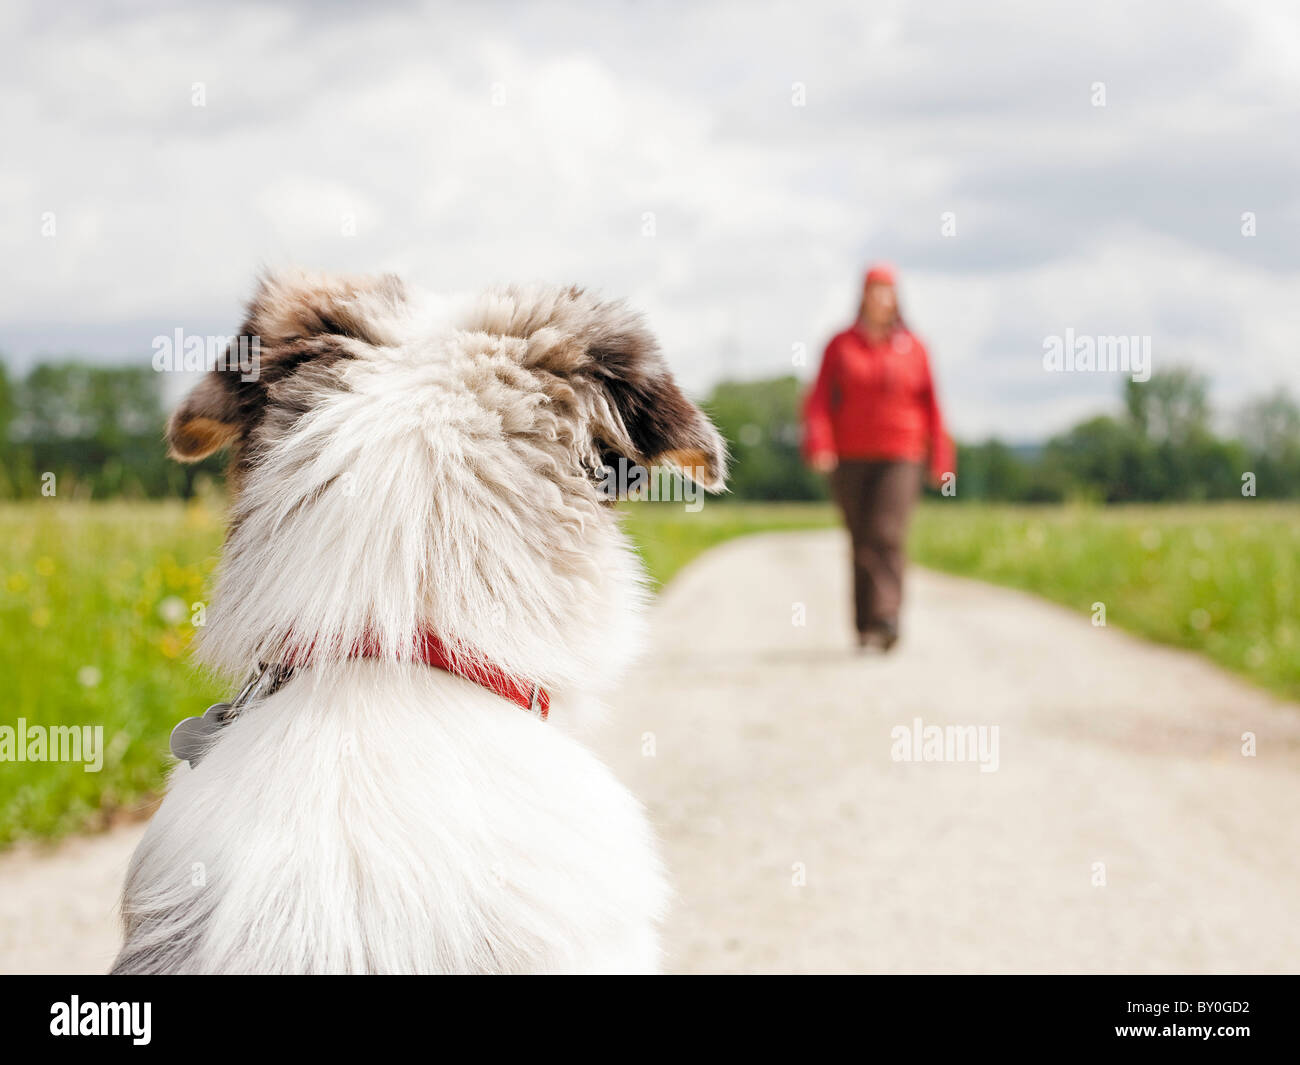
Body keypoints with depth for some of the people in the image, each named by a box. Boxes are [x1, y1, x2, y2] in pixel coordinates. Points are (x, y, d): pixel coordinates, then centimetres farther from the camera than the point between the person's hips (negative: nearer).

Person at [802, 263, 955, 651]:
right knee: (861, 542, 5)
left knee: (887, 534, -17)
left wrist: (941, 459, 9)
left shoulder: (912, 348, 7)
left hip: (900, 458, -1)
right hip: (850, 459, 2)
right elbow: (819, 399, 1)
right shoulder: (840, 345, 7)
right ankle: (865, 625, 13)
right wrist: (818, 441, -16)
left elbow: (930, 405, 10)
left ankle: (885, 619, -25)